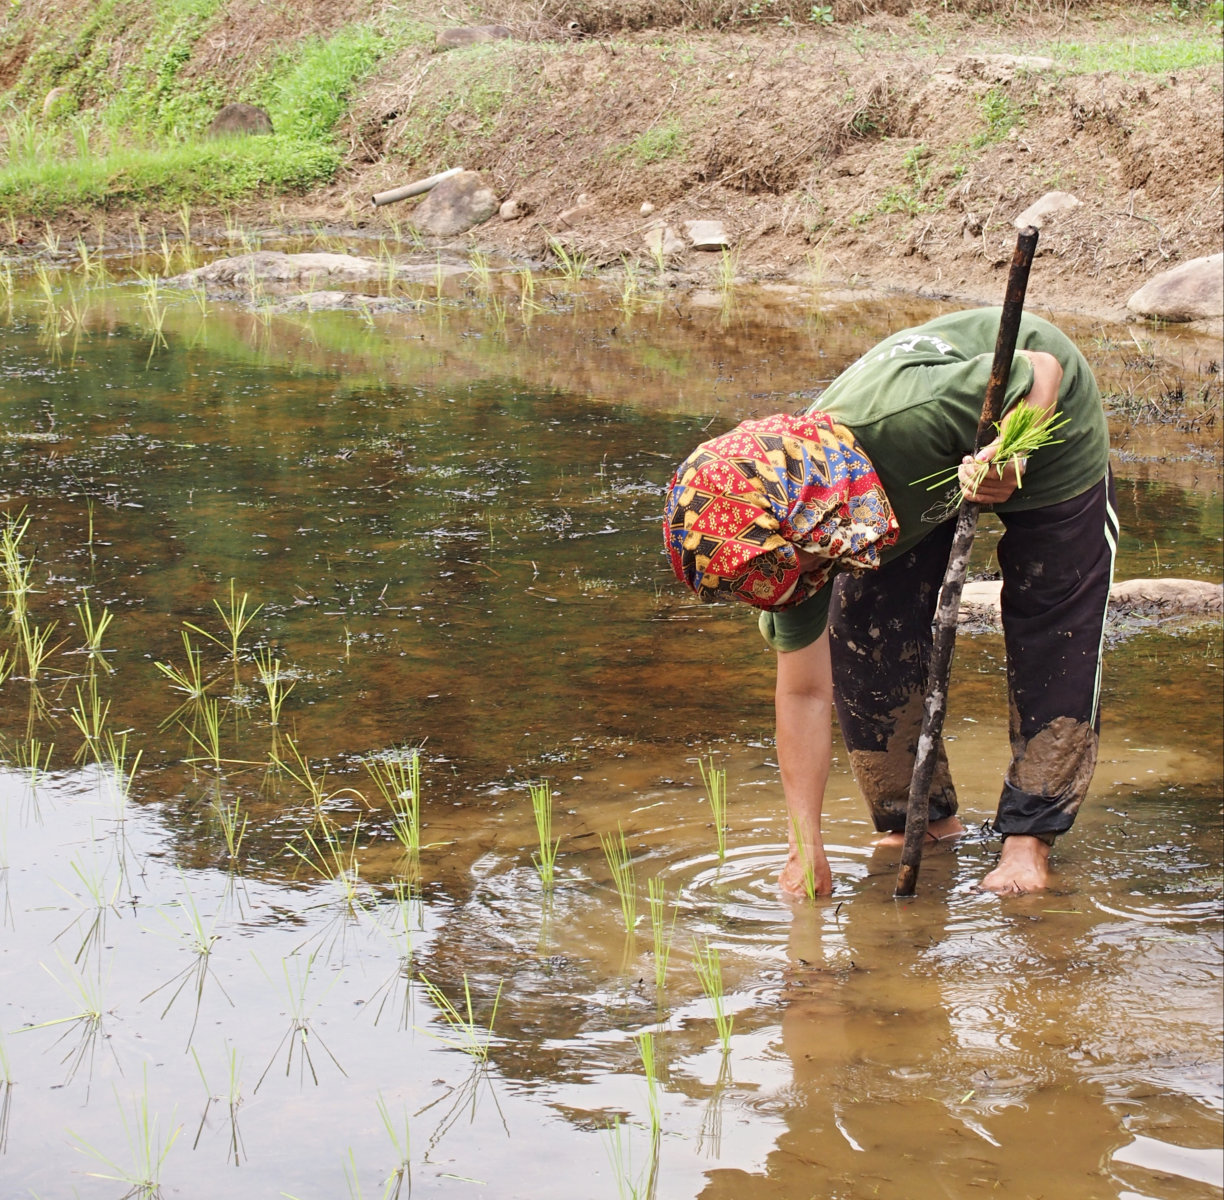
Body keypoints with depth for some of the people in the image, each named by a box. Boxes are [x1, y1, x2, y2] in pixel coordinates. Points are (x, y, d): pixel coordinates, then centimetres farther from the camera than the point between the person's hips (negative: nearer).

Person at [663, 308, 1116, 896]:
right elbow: (802, 692, -16)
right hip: (930, 474, 4)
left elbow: (1043, 370, -29)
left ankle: (1029, 835, 5)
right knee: (865, 636, -6)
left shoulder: (904, 416, -46)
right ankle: (921, 816, 11)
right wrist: (805, 847, -16)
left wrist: (1009, 459, -48)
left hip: (1046, 425, -4)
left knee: (1053, 646, -8)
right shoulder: (785, 536, -25)